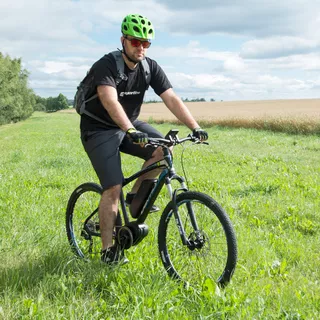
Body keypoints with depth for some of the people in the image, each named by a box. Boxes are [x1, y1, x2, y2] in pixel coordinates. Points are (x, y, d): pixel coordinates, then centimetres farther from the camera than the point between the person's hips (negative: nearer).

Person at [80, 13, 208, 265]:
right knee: (114, 188, -16)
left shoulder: (150, 67, -7)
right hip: (99, 129, -5)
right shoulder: (107, 65, -23)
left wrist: (195, 127, -27)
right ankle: (108, 249, -2)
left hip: (130, 124, 6)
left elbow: (172, 99, -14)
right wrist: (131, 131, -55)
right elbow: (110, 100, -40)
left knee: (163, 150, -20)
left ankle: (136, 195, 2)